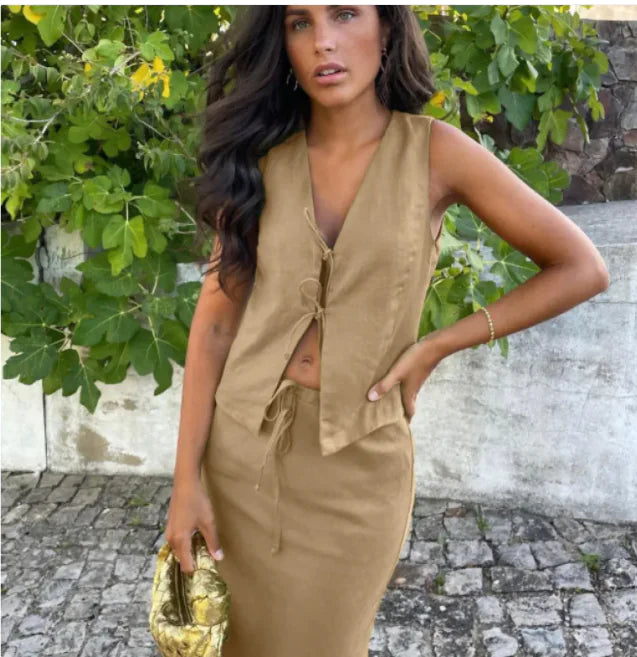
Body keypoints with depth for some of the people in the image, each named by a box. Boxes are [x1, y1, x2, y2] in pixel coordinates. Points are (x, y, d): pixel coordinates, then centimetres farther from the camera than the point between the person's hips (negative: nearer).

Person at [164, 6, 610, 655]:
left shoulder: (435, 152, -7)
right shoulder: (258, 159, -1)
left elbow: (582, 269, -4)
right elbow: (215, 321, -2)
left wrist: (434, 347, -8)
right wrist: (186, 478, -5)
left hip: (359, 459, -2)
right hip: (239, 441, 3)